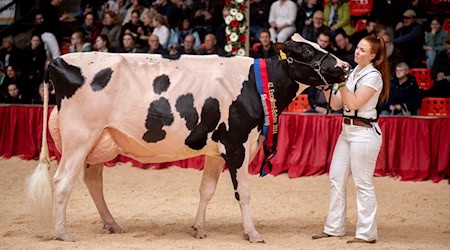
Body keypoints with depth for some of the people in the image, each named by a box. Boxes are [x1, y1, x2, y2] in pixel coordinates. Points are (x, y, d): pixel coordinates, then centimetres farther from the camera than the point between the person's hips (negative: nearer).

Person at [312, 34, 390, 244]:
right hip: (347, 130, 9)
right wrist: (326, 86, -2)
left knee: (363, 183, -4)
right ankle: (334, 228, 19)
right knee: (336, 179, 10)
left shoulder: (373, 76, -10)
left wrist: (341, 83, -18)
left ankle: (366, 233, 3)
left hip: (364, 133, -9)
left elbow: (355, 103, -17)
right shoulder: (354, 73, 13)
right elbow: (336, 104, 11)